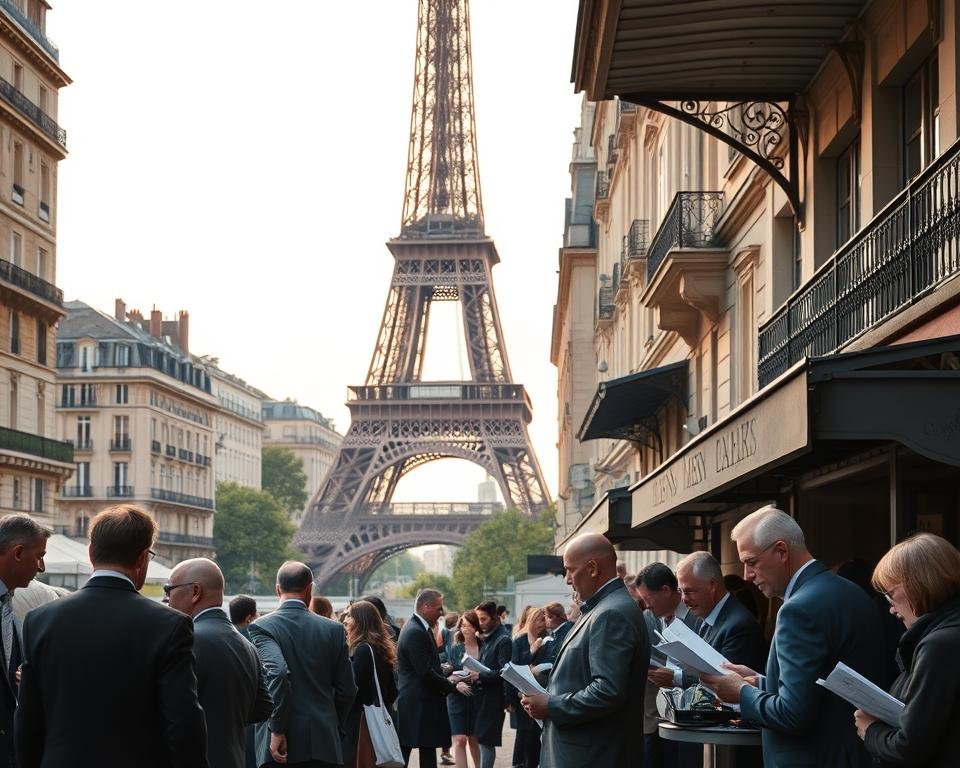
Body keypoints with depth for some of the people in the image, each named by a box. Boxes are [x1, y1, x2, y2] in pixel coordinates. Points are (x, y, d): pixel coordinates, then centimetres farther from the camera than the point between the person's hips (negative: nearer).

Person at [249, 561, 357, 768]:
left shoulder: (261, 627, -5)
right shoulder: (333, 629, 5)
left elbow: (278, 672, -22)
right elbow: (347, 689, 7)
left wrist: (277, 730, -16)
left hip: (281, 744, -2)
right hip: (323, 743, 3)